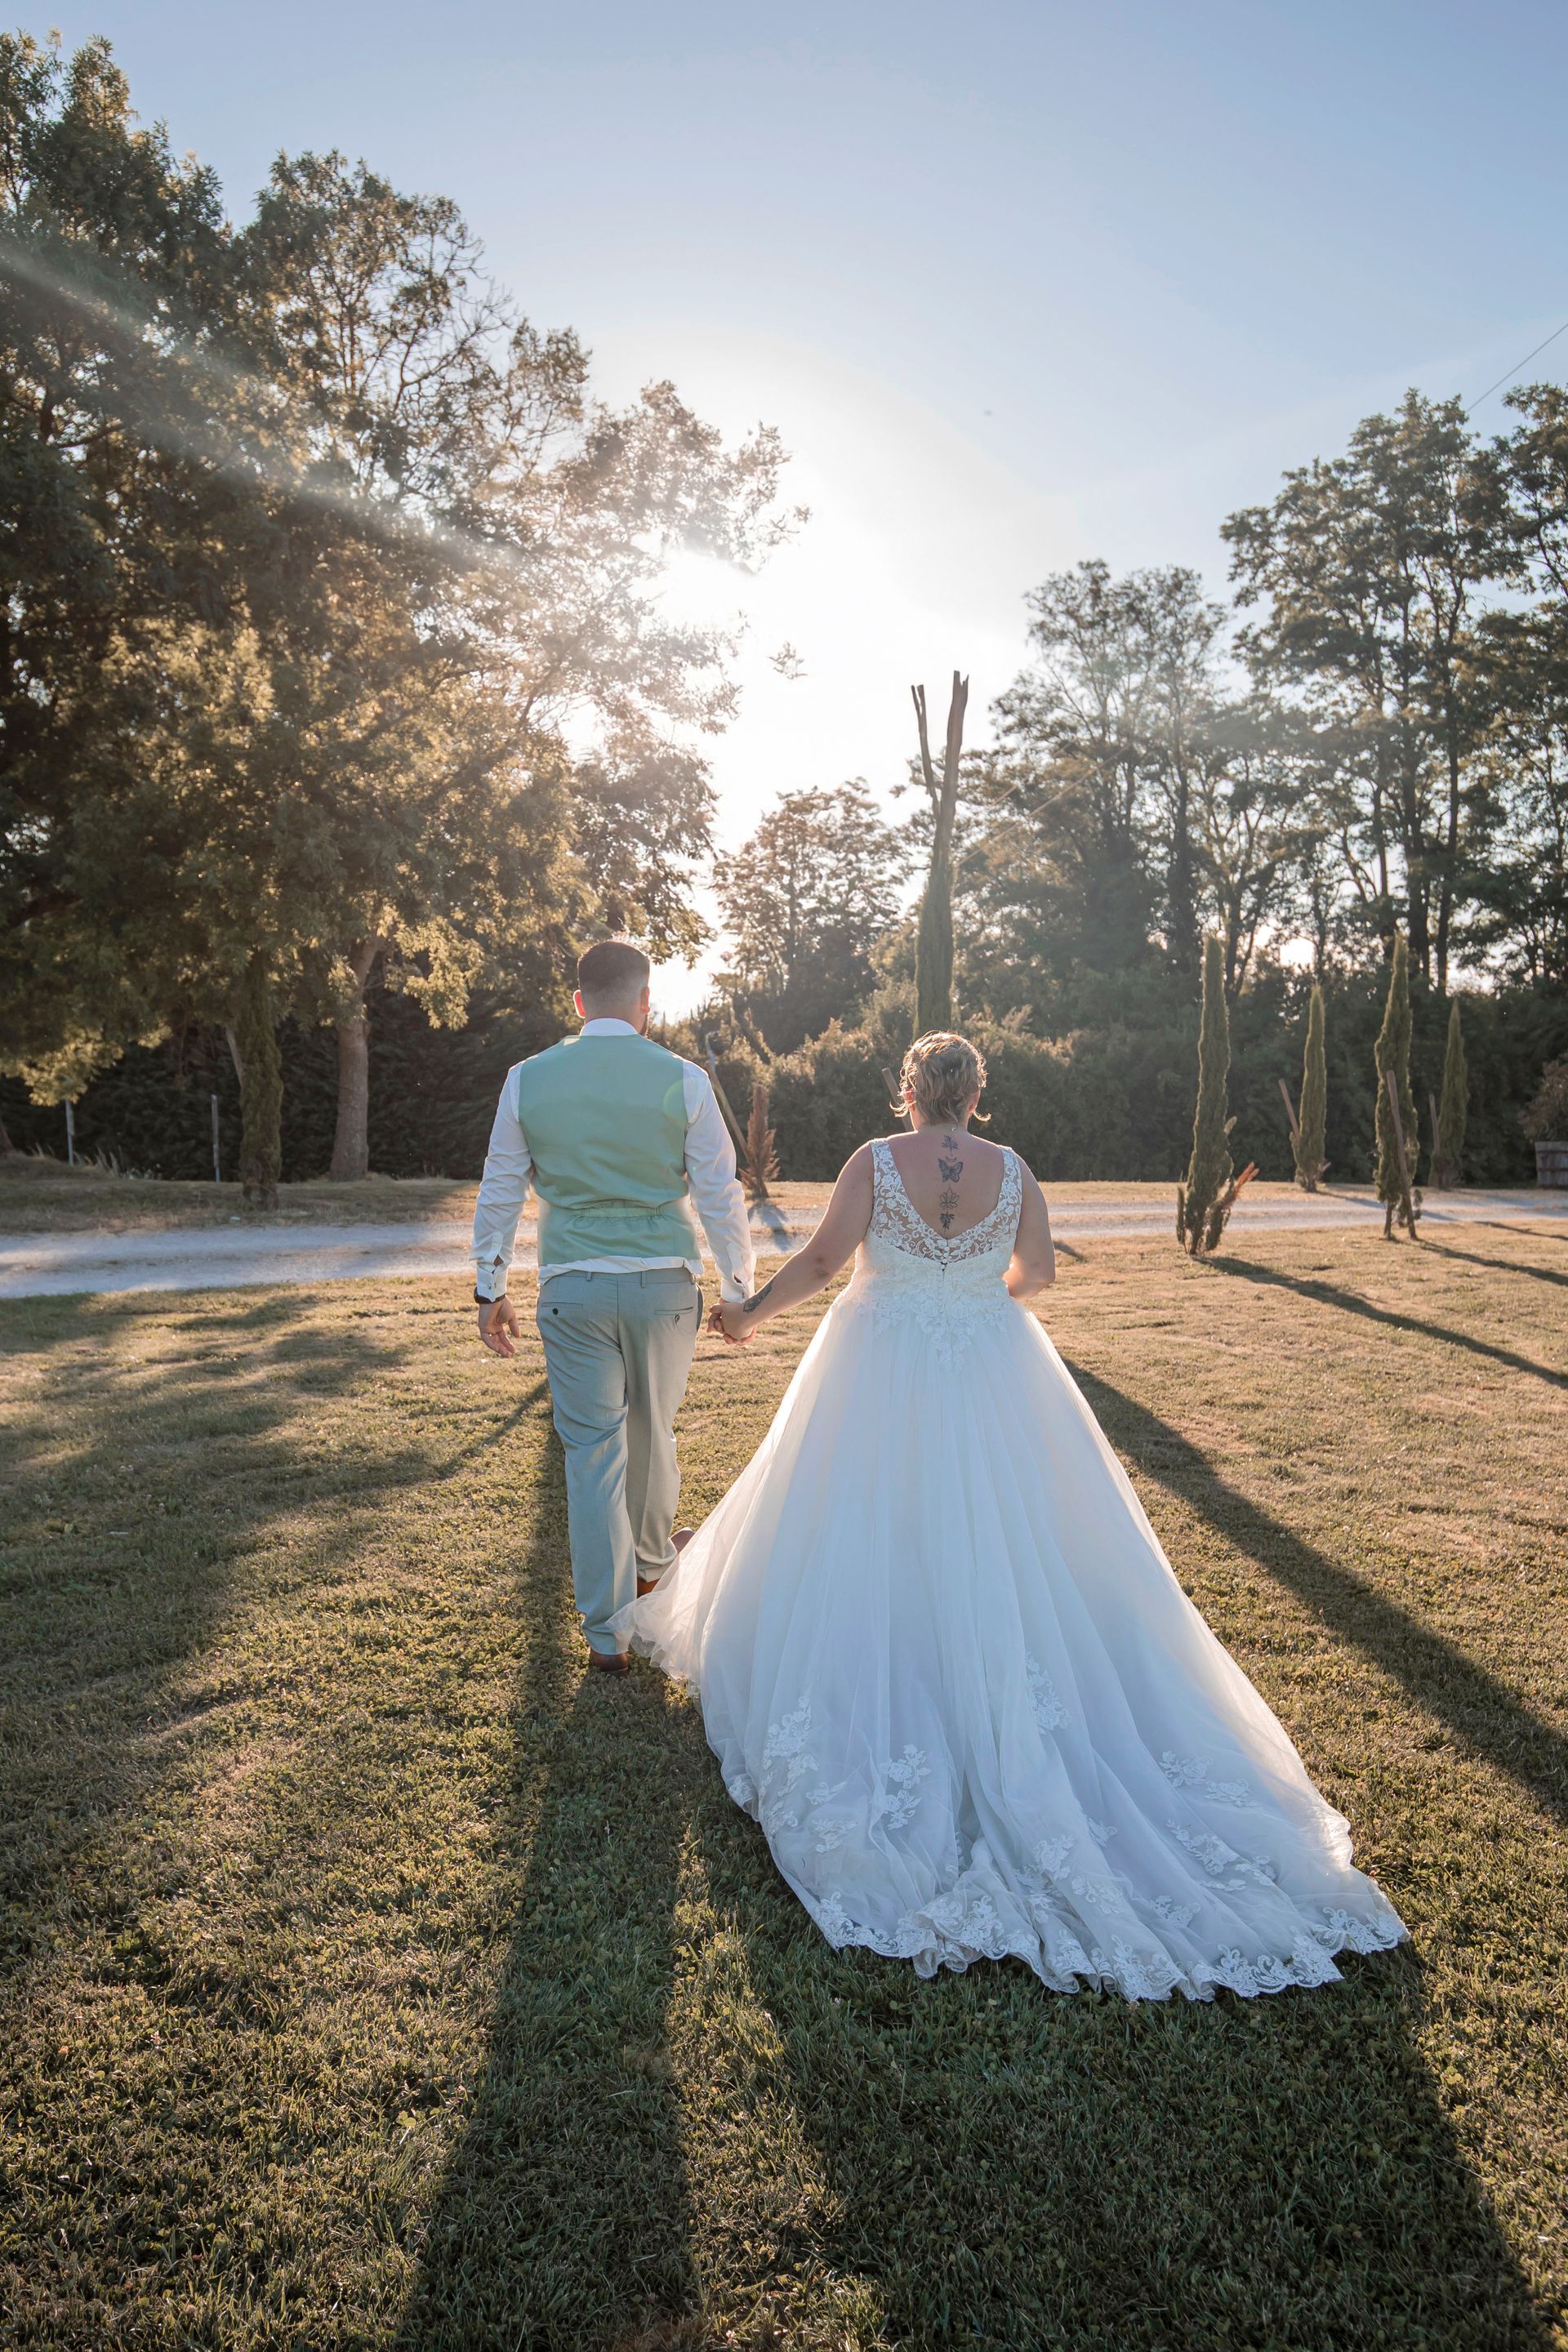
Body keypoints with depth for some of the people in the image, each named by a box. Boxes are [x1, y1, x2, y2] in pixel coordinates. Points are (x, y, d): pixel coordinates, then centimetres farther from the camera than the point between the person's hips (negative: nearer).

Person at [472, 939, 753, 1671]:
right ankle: (650, 1560, 45)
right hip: (663, 1285, 0)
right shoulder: (683, 1080, -4)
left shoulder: (527, 1080, 0)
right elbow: (721, 1196, -2)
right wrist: (739, 1287, 8)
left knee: (592, 1450, 7)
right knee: (652, 1432, 21)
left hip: (572, 1290, 0)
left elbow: (499, 1192, 6)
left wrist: (490, 1287, 15)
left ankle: (607, 1631, 12)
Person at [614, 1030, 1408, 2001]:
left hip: (883, 1379, -1)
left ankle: (870, 1707, 19)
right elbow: (1040, 1270, 7)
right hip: (990, 1379, 2)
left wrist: (752, 1313, 0)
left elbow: (823, 1259, -14)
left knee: (870, 1537, 11)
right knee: (1001, 1544, 12)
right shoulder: (1013, 1170, -2)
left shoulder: (874, 1162, -9)